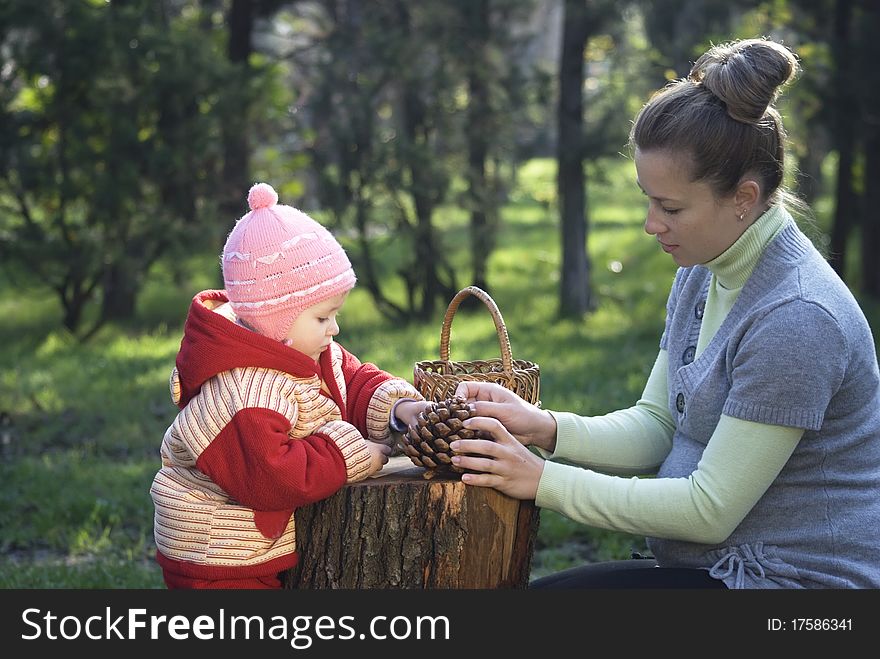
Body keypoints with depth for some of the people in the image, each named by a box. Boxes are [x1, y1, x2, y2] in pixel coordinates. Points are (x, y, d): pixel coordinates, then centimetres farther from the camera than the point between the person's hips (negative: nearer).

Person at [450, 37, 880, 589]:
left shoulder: (796, 318, -24)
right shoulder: (702, 273, 5)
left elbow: (710, 510, -22)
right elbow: (656, 425, 8)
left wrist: (544, 480, -18)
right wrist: (545, 429, -10)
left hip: (792, 580, -8)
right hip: (716, 563, 9)